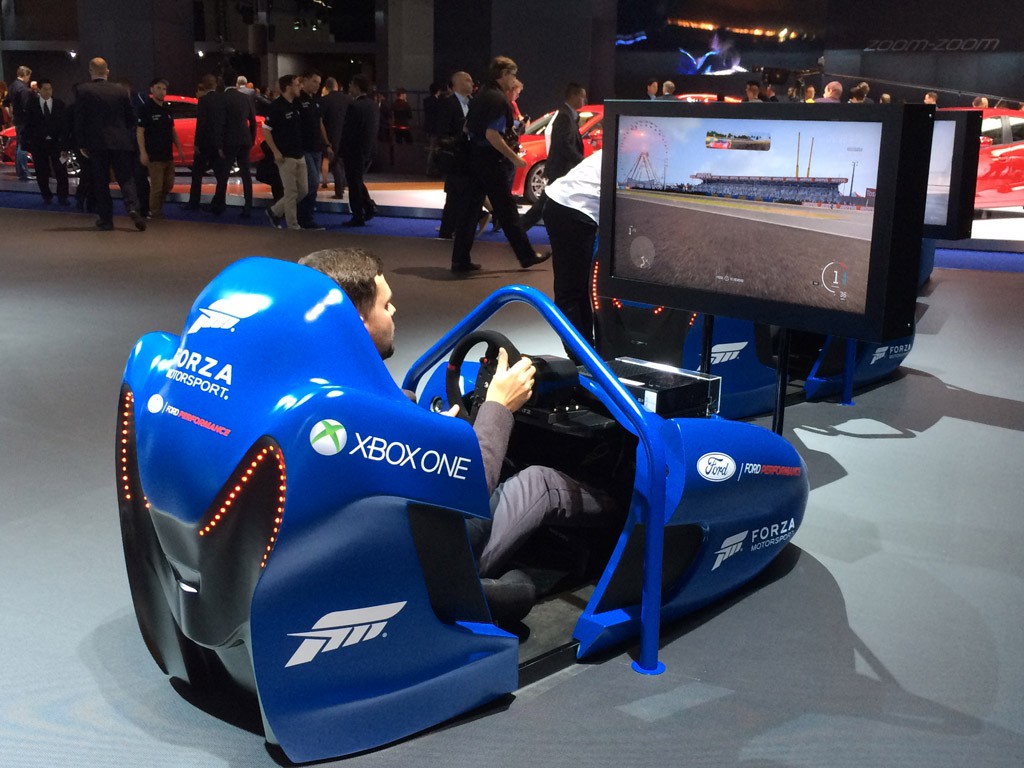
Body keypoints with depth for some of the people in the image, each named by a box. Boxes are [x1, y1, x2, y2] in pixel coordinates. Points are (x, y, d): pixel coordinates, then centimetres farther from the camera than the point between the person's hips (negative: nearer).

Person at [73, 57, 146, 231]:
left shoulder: (82, 90, -3)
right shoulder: (121, 91, 4)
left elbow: (79, 119, -3)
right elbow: (131, 119, 11)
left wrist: (81, 144, 2)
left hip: (97, 144, -2)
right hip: (121, 143, 2)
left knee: (100, 182, 6)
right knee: (125, 178, 4)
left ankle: (105, 219, 8)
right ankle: (133, 208, -20)